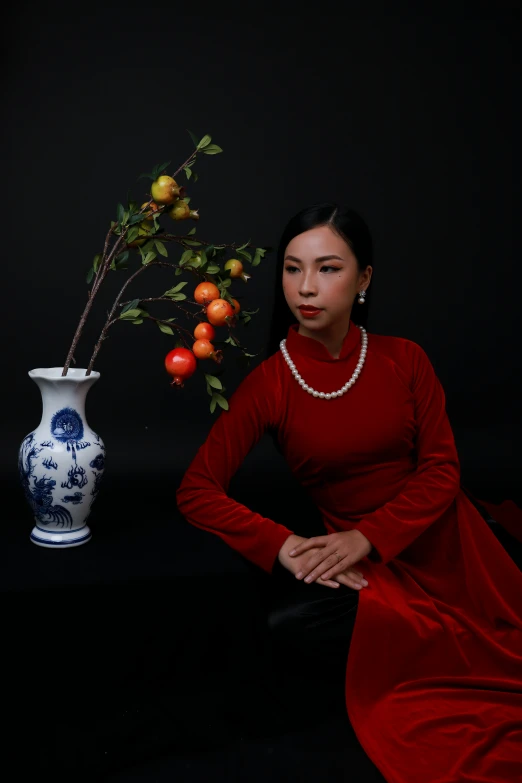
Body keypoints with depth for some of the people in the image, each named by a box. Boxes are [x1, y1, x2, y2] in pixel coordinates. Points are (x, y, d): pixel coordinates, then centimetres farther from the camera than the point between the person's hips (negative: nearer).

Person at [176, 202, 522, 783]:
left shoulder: (403, 360, 0)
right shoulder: (269, 382, -5)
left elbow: (441, 470, -4)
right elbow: (195, 492, -10)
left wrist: (365, 537, -19)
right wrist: (285, 547, -23)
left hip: (447, 541, 1)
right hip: (373, 572, -1)